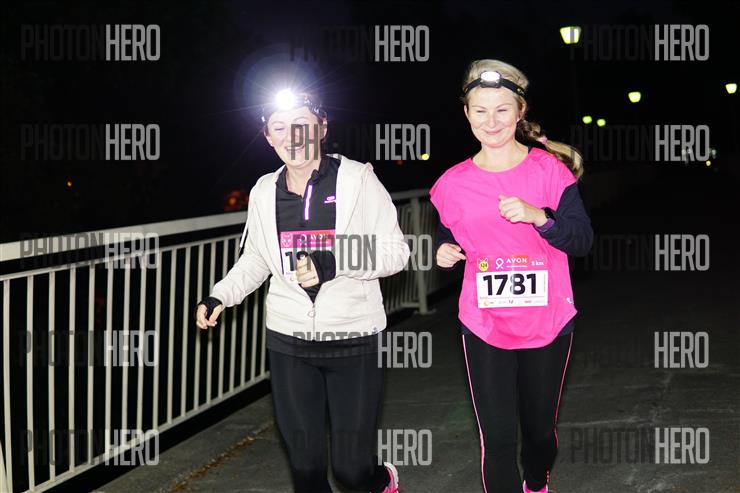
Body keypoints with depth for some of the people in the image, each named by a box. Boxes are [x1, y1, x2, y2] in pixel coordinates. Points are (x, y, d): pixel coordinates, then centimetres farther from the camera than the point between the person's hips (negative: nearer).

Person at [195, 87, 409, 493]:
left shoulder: (357, 179, -6)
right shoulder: (264, 192, 5)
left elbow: (395, 251, -8)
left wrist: (333, 263, -22)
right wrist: (219, 296, 2)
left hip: (353, 340, -3)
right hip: (289, 341, 3)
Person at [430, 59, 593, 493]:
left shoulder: (550, 169, -5)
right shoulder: (453, 183, 1)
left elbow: (583, 240, -8)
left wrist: (538, 216, -24)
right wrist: (444, 252, -7)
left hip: (547, 324, 0)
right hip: (485, 327, 0)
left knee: (540, 426, 17)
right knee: (497, 438, -3)